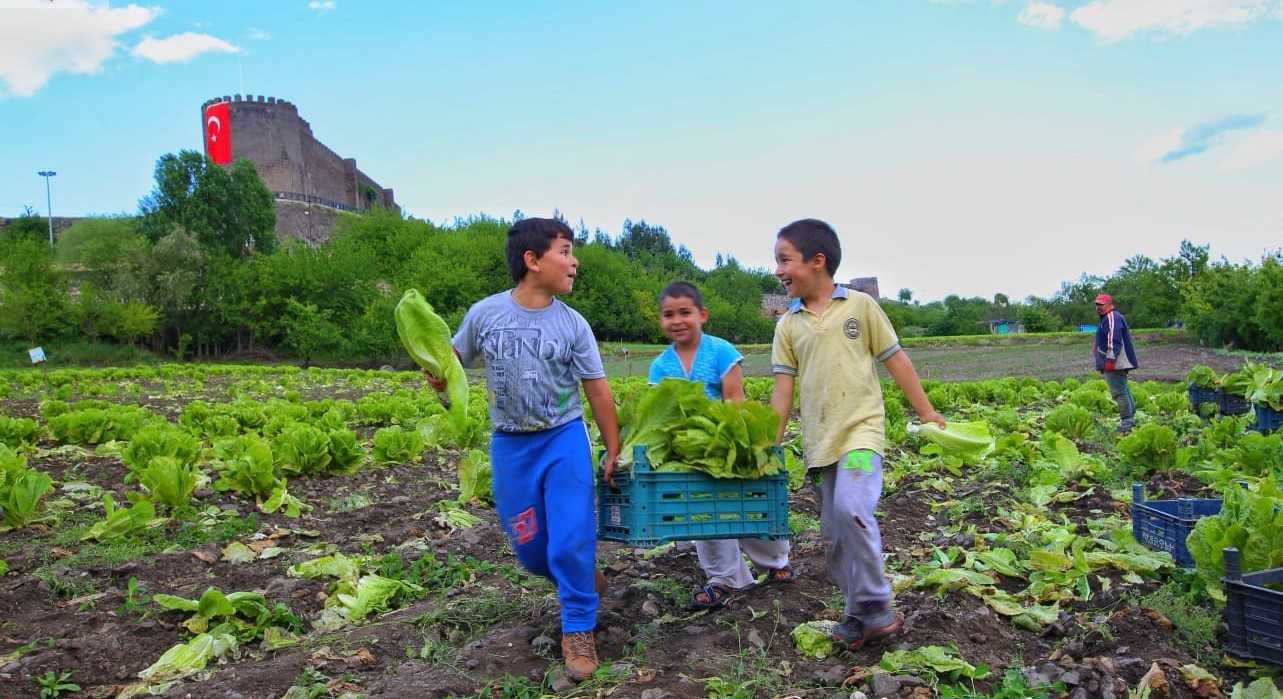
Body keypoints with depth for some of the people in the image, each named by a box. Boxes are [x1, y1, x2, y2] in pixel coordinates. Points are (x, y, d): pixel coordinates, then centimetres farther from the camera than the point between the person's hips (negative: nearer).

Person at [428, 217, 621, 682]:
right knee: (529, 548, 10)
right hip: (510, 445, 1)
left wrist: (613, 450, 1)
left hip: (565, 440, -1)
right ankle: (583, 578, 41)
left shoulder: (572, 324, -6)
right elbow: (454, 357, 10)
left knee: (571, 542, -6)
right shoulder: (485, 313, -6)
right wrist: (439, 376, -14)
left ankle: (577, 630, 15)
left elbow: (597, 390, -1)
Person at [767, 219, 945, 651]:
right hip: (820, 441, 5)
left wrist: (926, 412, 6)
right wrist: (772, 442, 0)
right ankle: (859, 614, 23)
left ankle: (875, 604, -6)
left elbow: (895, 359, 4)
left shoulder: (860, 306, -1)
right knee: (833, 535, 8)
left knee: (851, 508, -25)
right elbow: (783, 388, 6)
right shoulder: (788, 325, 7)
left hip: (861, 431, -4)